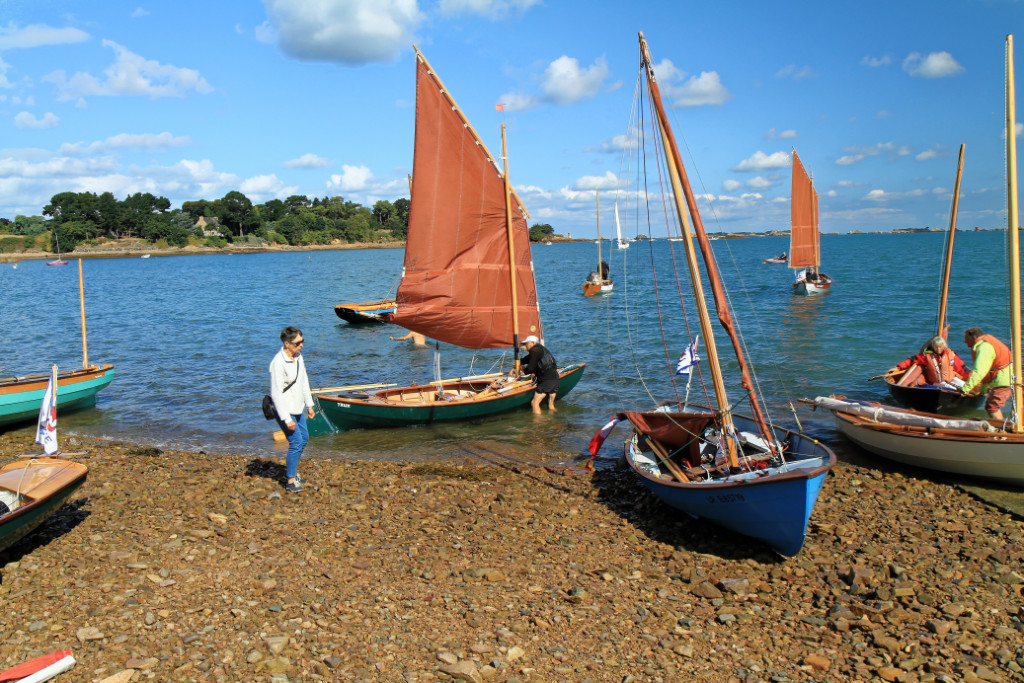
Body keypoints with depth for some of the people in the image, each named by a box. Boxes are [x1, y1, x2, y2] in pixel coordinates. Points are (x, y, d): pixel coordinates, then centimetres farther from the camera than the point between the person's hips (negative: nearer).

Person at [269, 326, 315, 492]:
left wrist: (309, 405, 17)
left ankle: (290, 469, 38)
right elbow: (276, 393, -23)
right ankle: (291, 481, 4)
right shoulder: (278, 363, -24)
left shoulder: (298, 356, 3)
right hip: (285, 410, -9)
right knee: (296, 442, -9)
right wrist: (286, 418, -23)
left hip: (298, 408, 9)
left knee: (304, 438, 18)